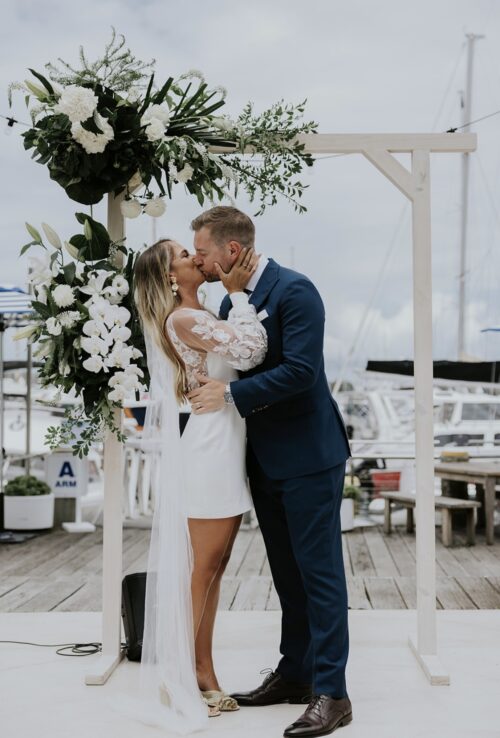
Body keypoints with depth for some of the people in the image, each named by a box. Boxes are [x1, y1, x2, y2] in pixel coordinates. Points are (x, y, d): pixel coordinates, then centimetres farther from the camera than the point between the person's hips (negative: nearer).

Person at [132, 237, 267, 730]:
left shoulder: (198, 317, 18)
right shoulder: (183, 319, -13)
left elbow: (241, 353, 15)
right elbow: (250, 349, -22)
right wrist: (237, 292, -11)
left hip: (222, 454, 10)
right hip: (206, 454, -10)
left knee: (211, 569, 12)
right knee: (199, 570, -2)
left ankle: (204, 678, 20)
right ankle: (177, 685, 9)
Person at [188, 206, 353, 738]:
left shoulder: (294, 291, -15)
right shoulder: (232, 301, 12)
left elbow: (300, 370, -25)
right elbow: (227, 368, 20)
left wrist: (230, 394, -22)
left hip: (308, 458, -9)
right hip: (264, 461, 9)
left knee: (318, 572, -3)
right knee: (288, 574, 16)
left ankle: (331, 693, 3)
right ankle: (294, 675, 27)